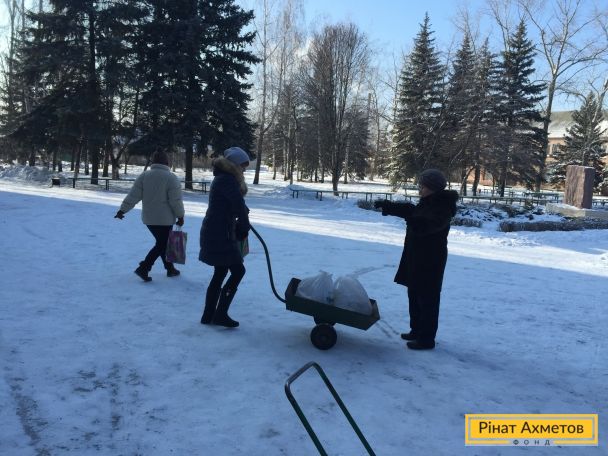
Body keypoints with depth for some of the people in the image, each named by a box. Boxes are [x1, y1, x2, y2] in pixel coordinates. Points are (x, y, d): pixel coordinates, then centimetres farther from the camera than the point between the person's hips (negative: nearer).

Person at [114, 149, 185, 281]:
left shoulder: (144, 175, 1)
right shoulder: (171, 177, -12)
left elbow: (133, 196, -2)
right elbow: (176, 200, -13)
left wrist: (122, 210, 4)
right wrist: (180, 216, -2)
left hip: (148, 218, 6)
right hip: (164, 219, -6)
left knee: (163, 243, 18)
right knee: (161, 245, 4)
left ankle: (170, 268, 25)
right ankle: (143, 268, -5)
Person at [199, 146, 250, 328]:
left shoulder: (223, 178, 19)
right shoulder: (228, 180, -15)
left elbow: (236, 204, 16)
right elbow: (239, 206, -17)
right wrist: (243, 229, -5)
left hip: (216, 232, 10)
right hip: (220, 234, -10)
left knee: (220, 272, 15)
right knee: (238, 270, -5)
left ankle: (209, 315, 22)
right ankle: (220, 314, -1)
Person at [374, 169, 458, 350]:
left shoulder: (442, 208, -19)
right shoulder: (427, 203, 11)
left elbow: (424, 225, -35)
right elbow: (410, 211, 23)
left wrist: (410, 214, -48)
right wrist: (388, 206, 14)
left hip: (430, 261, -10)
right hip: (416, 257, 10)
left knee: (427, 300, -2)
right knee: (414, 296, 18)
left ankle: (426, 339, 7)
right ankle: (417, 330, 31)